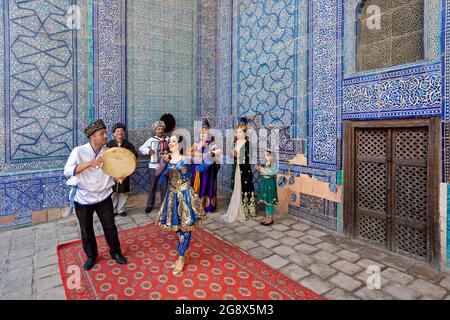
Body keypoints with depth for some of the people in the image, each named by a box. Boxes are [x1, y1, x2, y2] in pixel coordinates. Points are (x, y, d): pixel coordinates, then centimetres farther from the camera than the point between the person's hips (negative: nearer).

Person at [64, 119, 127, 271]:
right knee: (86, 231, 14)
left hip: (103, 197, 2)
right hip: (83, 198, -1)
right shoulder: (79, 151, -14)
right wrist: (89, 163, -32)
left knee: (110, 227, 11)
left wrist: (120, 177, -25)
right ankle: (91, 256, 37)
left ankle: (115, 252, 33)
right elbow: (67, 171, -21)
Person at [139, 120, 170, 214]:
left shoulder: (167, 139, 4)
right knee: (153, 186, 8)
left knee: (164, 186, 7)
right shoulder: (151, 139, 0)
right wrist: (148, 150, -15)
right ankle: (150, 205, 19)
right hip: (154, 166, -1)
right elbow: (141, 148, 2)